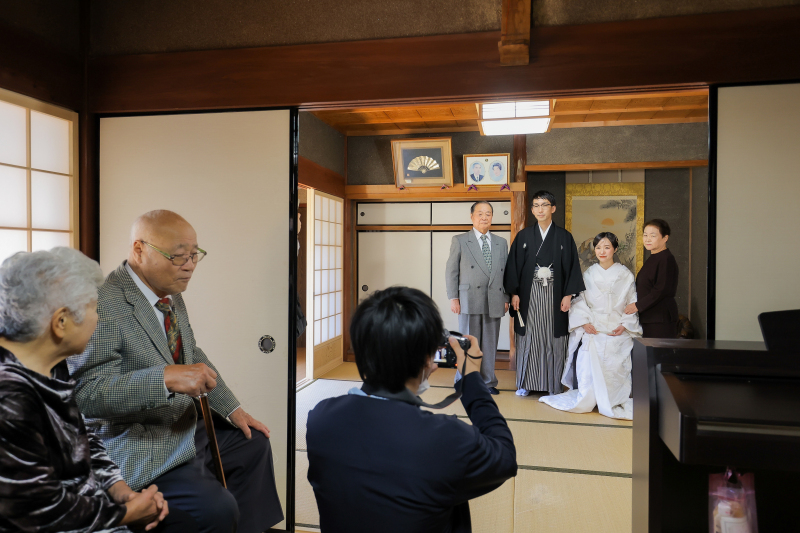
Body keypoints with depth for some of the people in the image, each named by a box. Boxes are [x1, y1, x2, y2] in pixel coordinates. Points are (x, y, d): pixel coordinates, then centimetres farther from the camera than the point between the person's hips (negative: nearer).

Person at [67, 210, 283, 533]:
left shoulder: (171, 294, 5)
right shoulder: (104, 305, -23)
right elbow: (87, 392, -29)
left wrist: (232, 409, 14)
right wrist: (167, 377, -40)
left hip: (186, 426, 9)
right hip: (138, 447, -9)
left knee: (254, 443, 16)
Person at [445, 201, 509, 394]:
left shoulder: (502, 243, 14)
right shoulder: (459, 241, 5)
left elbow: (506, 272, 14)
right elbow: (451, 271, 2)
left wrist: (506, 298, 7)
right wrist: (453, 298, -5)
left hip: (494, 302, 3)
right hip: (469, 300, -3)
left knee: (490, 344, 8)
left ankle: (488, 382, 20)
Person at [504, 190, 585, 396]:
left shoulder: (564, 237, 5)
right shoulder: (523, 236, 7)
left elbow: (572, 267, 3)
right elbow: (513, 265, 4)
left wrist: (568, 295, -5)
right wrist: (514, 293, -4)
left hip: (554, 295, 0)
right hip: (529, 294, 1)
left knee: (553, 339, 1)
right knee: (528, 338, 4)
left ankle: (552, 385, 11)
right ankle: (525, 383, 14)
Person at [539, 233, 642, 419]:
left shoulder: (626, 276, 7)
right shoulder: (588, 274, 10)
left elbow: (633, 304, 7)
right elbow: (579, 301, 8)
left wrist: (625, 325, -7)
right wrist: (584, 322, -6)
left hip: (617, 333, 0)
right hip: (592, 331, 1)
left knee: (615, 368, -14)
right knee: (588, 367, -15)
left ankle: (613, 403, 1)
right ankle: (585, 401, -1)